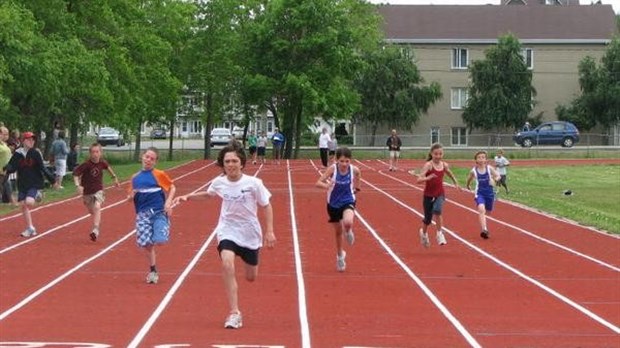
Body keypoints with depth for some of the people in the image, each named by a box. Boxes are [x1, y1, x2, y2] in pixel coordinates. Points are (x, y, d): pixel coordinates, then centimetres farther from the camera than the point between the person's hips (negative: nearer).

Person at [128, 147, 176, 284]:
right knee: (146, 243, -1)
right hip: (143, 213, 3)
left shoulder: (159, 174, 1)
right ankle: (153, 271, 17)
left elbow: (172, 187, 7)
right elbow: (130, 197, 18)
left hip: (159, 212, -3)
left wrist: (168, 202, -7)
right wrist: (132, 196, -5)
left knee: (159, 240, -20)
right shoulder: (135, 178, 10)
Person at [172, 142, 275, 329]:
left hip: (250, 233, 0)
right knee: (227, 264, -29)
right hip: (227, 231, 0)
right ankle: (234, 313, -25)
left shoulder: (253, 183, -14)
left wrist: (269, 231, -9)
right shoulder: (219, 183, -6)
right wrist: (188, 196, 9)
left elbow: (266, 206, -3)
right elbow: (209, 193, 19)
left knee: (251, 277, 12)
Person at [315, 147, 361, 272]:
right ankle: (340, 255, 40)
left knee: (348, 223, -31)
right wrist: (326, 186, -46)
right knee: (338, 231, 15)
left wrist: (356, 187, 12)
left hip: (348, 201, -1)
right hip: (333, 203, 1)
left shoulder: (354, 170, -16)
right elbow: (318, 183, -27)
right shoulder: (332, 169, -22)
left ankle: (348, 232, 8)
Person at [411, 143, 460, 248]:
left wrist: (456, 183, 26)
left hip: (440, 194, 2)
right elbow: (419, 180, -27)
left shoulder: (444, 165, -3)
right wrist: (428, 178, -43)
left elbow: (450, 174, 22)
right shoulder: (428, 165, -16)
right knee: (428, 218, 11)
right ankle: (424, 233, 44)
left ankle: (439, 234, -14)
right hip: (428, 194, -2)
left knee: (437, 210, -28)